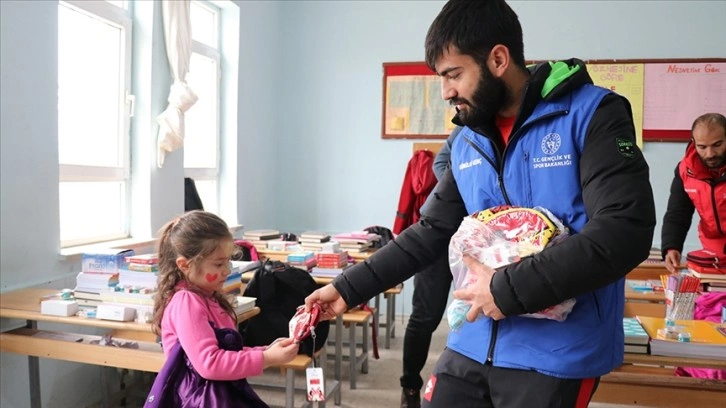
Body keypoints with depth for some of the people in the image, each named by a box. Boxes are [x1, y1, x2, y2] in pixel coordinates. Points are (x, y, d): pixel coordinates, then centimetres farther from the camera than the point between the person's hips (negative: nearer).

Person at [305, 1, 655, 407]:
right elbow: (431, 233, 12)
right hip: (472, 346, 5)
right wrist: (349, 288, 9)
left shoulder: (591, 115, -10)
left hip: (555, 355, -5)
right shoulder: (467, 143, 8)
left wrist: (509, 291, -22)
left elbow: (625, 231, -20)